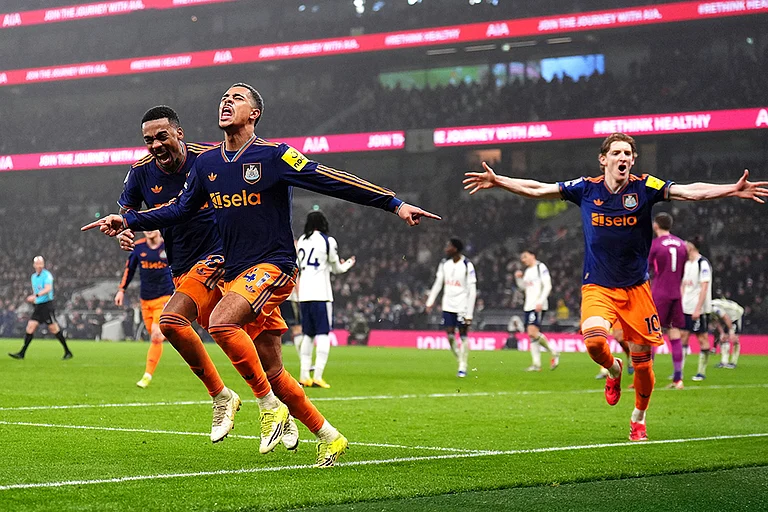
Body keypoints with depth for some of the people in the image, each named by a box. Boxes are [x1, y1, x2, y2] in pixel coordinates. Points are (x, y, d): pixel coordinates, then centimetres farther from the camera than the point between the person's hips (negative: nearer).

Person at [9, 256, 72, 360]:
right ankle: (22, 353, -1)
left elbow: (48, 289, -26)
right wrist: (32, 299, 8)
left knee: (54, 329, -5)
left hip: (47, 305, -7)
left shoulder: (47, 275, -10)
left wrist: (36, 296, -38)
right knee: (30, 327, -1)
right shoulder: (34, 277, 15)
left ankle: (68, 352, 5)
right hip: (37, 306, 7)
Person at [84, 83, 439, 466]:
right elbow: (180, 209, 20)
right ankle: (328, 438, 18)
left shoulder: (273, 155, -7)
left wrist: (395, 204, -16)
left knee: (221, 323, -30)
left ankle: (269, 405, -16)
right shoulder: (206, 163, 10)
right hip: (235, 273, 6)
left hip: (272, 266, -6)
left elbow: (332, 181, -11)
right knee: (273, 371, 5)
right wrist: (127, 221, 11)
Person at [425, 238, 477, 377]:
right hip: (448, 306, 5)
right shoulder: (444, 264, 5)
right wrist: (430, 302, 9)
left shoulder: (467, 266, -12)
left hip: (462, 307, -5)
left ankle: (463, 367, 8)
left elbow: (472, 291, -12)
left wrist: (469, 314, -16)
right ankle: (460, 361, 17)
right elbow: (438, 283, 15)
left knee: (463, 336, 0)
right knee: (450, 336, -1)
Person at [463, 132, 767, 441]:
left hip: (636, 288, 0)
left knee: (642, 360, 3)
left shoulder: (644, 187, -5)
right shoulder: (586, 189, -1)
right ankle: (613, 371, 10)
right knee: (594, 340, -27)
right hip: (597, 287, 0)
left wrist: (733, 190, -29)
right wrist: (497, 181, -3)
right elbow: (537, 189, 4)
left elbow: (689, 192, -15)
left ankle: (639, 418, 29)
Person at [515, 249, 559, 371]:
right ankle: (536, 364, 6)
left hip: (538, 306, -9)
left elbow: (548, 286, -12)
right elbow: (523, 286, 29)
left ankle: (554, 352, -5)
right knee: (531, 335, 4)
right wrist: (519, 278, 9)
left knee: (533, 332, -19)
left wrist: (540, 302, -20)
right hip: (528, 306, 9)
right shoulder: (527, 271, 20)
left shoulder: (541, 267, -5)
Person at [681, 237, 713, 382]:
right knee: (683, 336, 4)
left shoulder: (703, 263, -11)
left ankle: (702, 372, 4)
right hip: (686, 309, 8)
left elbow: (704, 288, -16)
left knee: (702, 338, -1)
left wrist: (698, 309, -19)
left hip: (699, 310, -8)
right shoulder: (687, 263, 14)